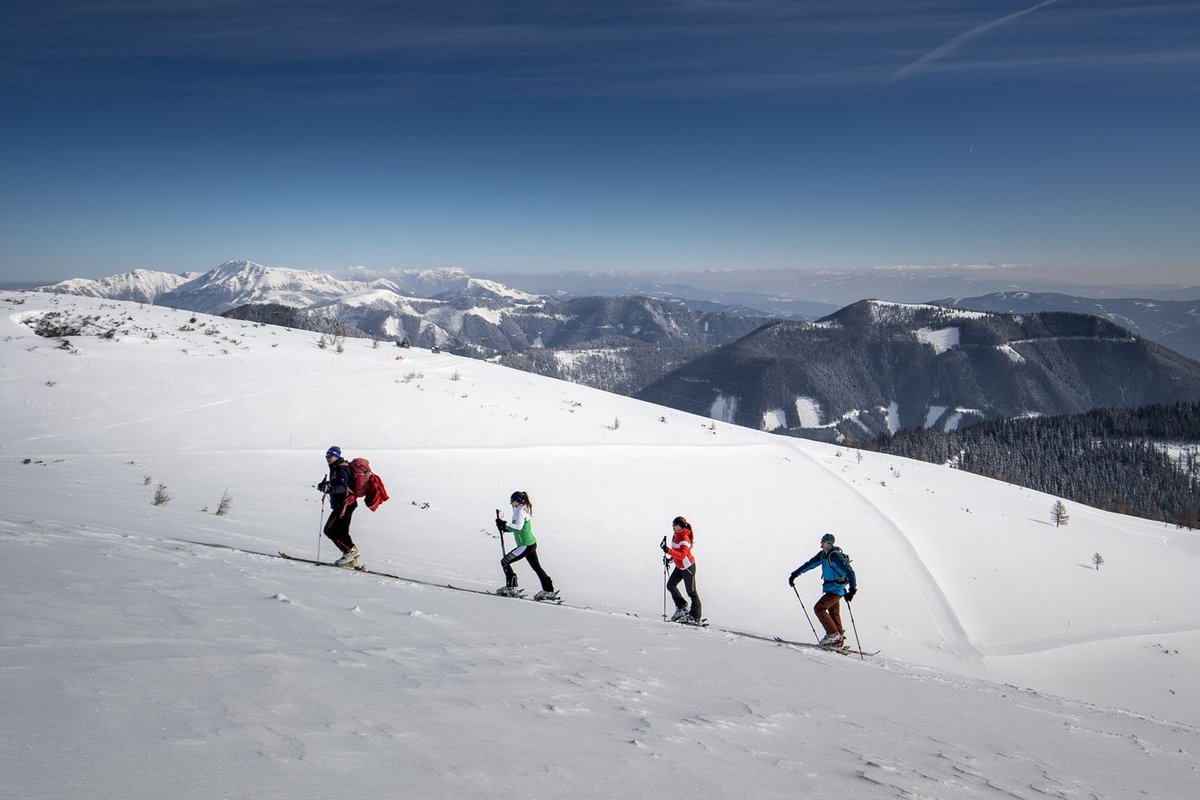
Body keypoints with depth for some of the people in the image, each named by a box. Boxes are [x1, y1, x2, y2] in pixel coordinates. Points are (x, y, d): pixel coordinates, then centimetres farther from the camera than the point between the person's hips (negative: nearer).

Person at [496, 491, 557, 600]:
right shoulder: (523, 510, 14)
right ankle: (549, 591, 19)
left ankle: (511, 587, 0)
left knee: (505, 562, -4)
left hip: (526, 545, -10)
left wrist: (504, 524, -28)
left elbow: (519, 527, -30)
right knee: (537, 567, 16)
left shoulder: (520, 512, -15)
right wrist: (506, 528, 7)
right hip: (531, 543, 10)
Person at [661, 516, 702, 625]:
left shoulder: (684, 538, -25)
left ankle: (695, 617, 7)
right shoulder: (676, 534, 3)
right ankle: (682, 608, 20)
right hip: (679, 567, 9)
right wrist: (670, 559, 7)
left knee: (691, 591, -2)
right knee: (670, 585, 9)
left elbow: (682, 555, -39)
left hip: (688, 567, -9)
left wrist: (668, 550, -47)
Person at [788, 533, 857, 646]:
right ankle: (839, 640, 21)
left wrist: (852, 590, -27)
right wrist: (795, 574, 11)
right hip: (830, 589, 9)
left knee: (819, 608, -13)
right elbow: (810, 564, 12)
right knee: (834, 614, 13)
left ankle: (833, 633, -6)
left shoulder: (836, 556, -21)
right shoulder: (823, 554, 5)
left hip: (836, 590, -9)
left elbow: (850, 572, -22)